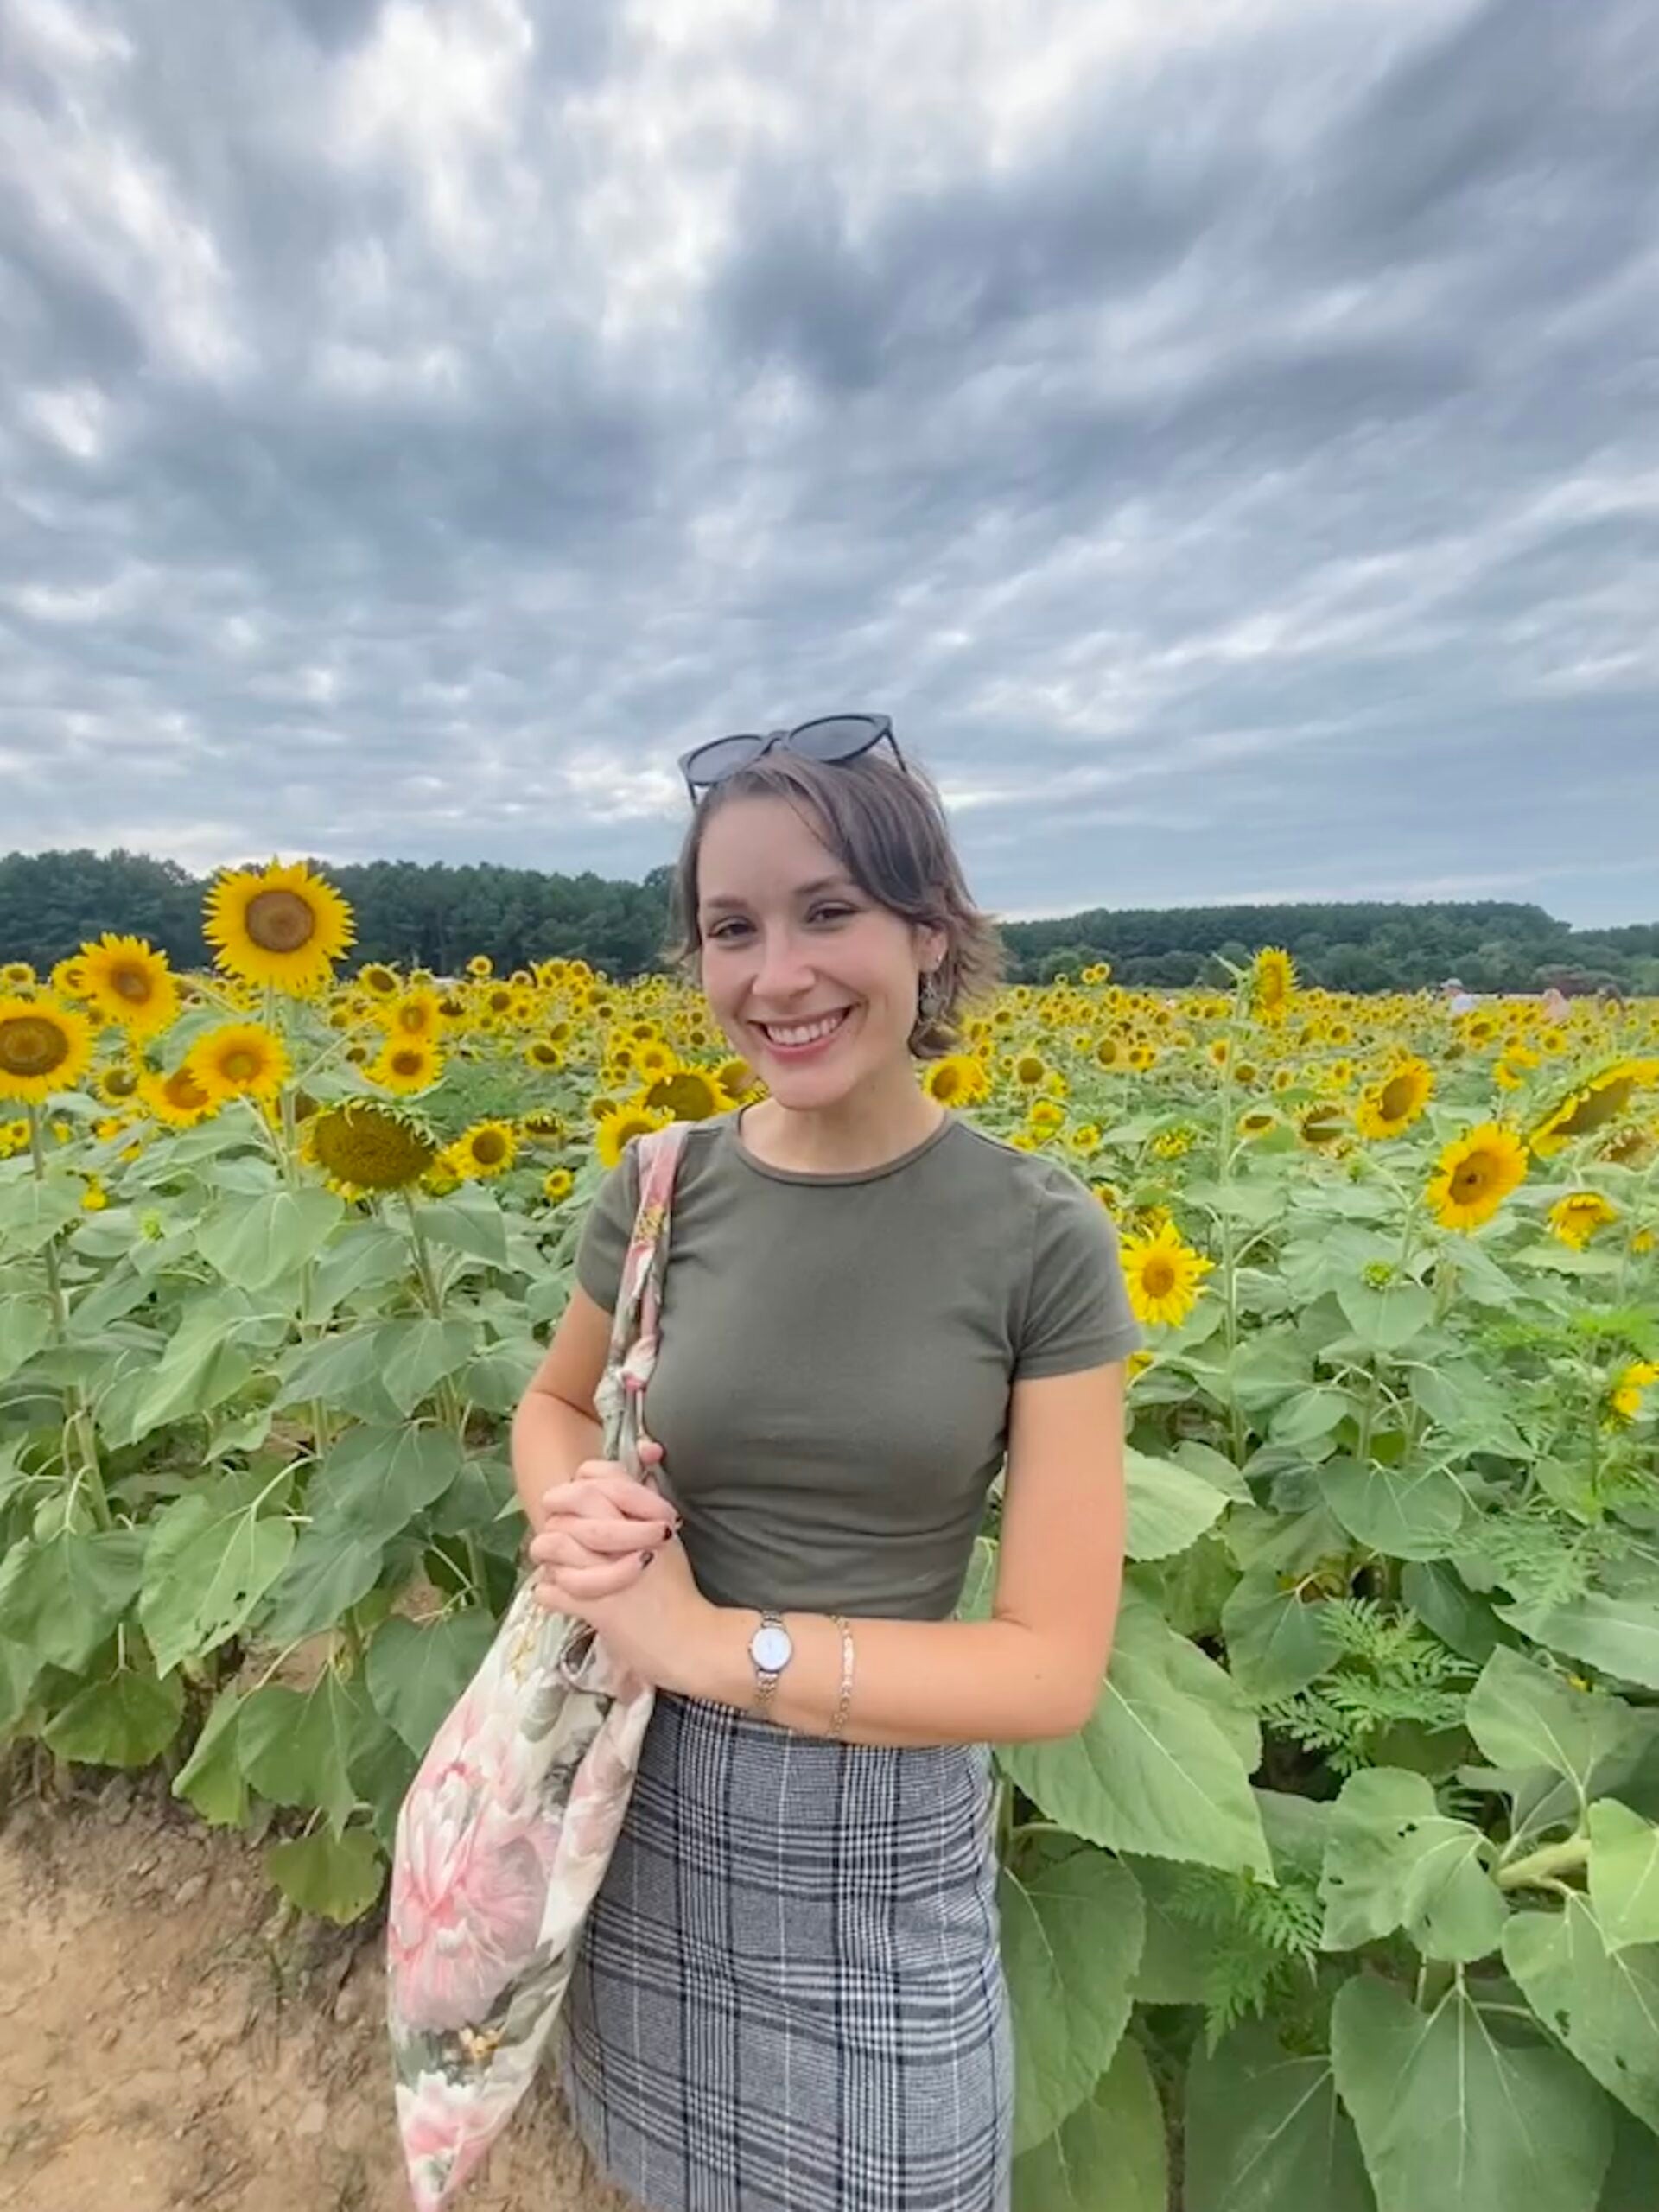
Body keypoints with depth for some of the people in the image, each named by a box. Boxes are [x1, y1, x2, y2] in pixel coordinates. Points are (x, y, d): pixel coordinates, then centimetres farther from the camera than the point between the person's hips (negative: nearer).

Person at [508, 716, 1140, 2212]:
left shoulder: (1044, 1237, -18)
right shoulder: (660, 1193, -11)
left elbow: (1056, 1668, -16)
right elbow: (552, 1408, 8)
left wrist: (710, 1640, -22)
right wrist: (575, 1518, -15)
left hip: (887, 1832, -2)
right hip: (647, 1796, 3)